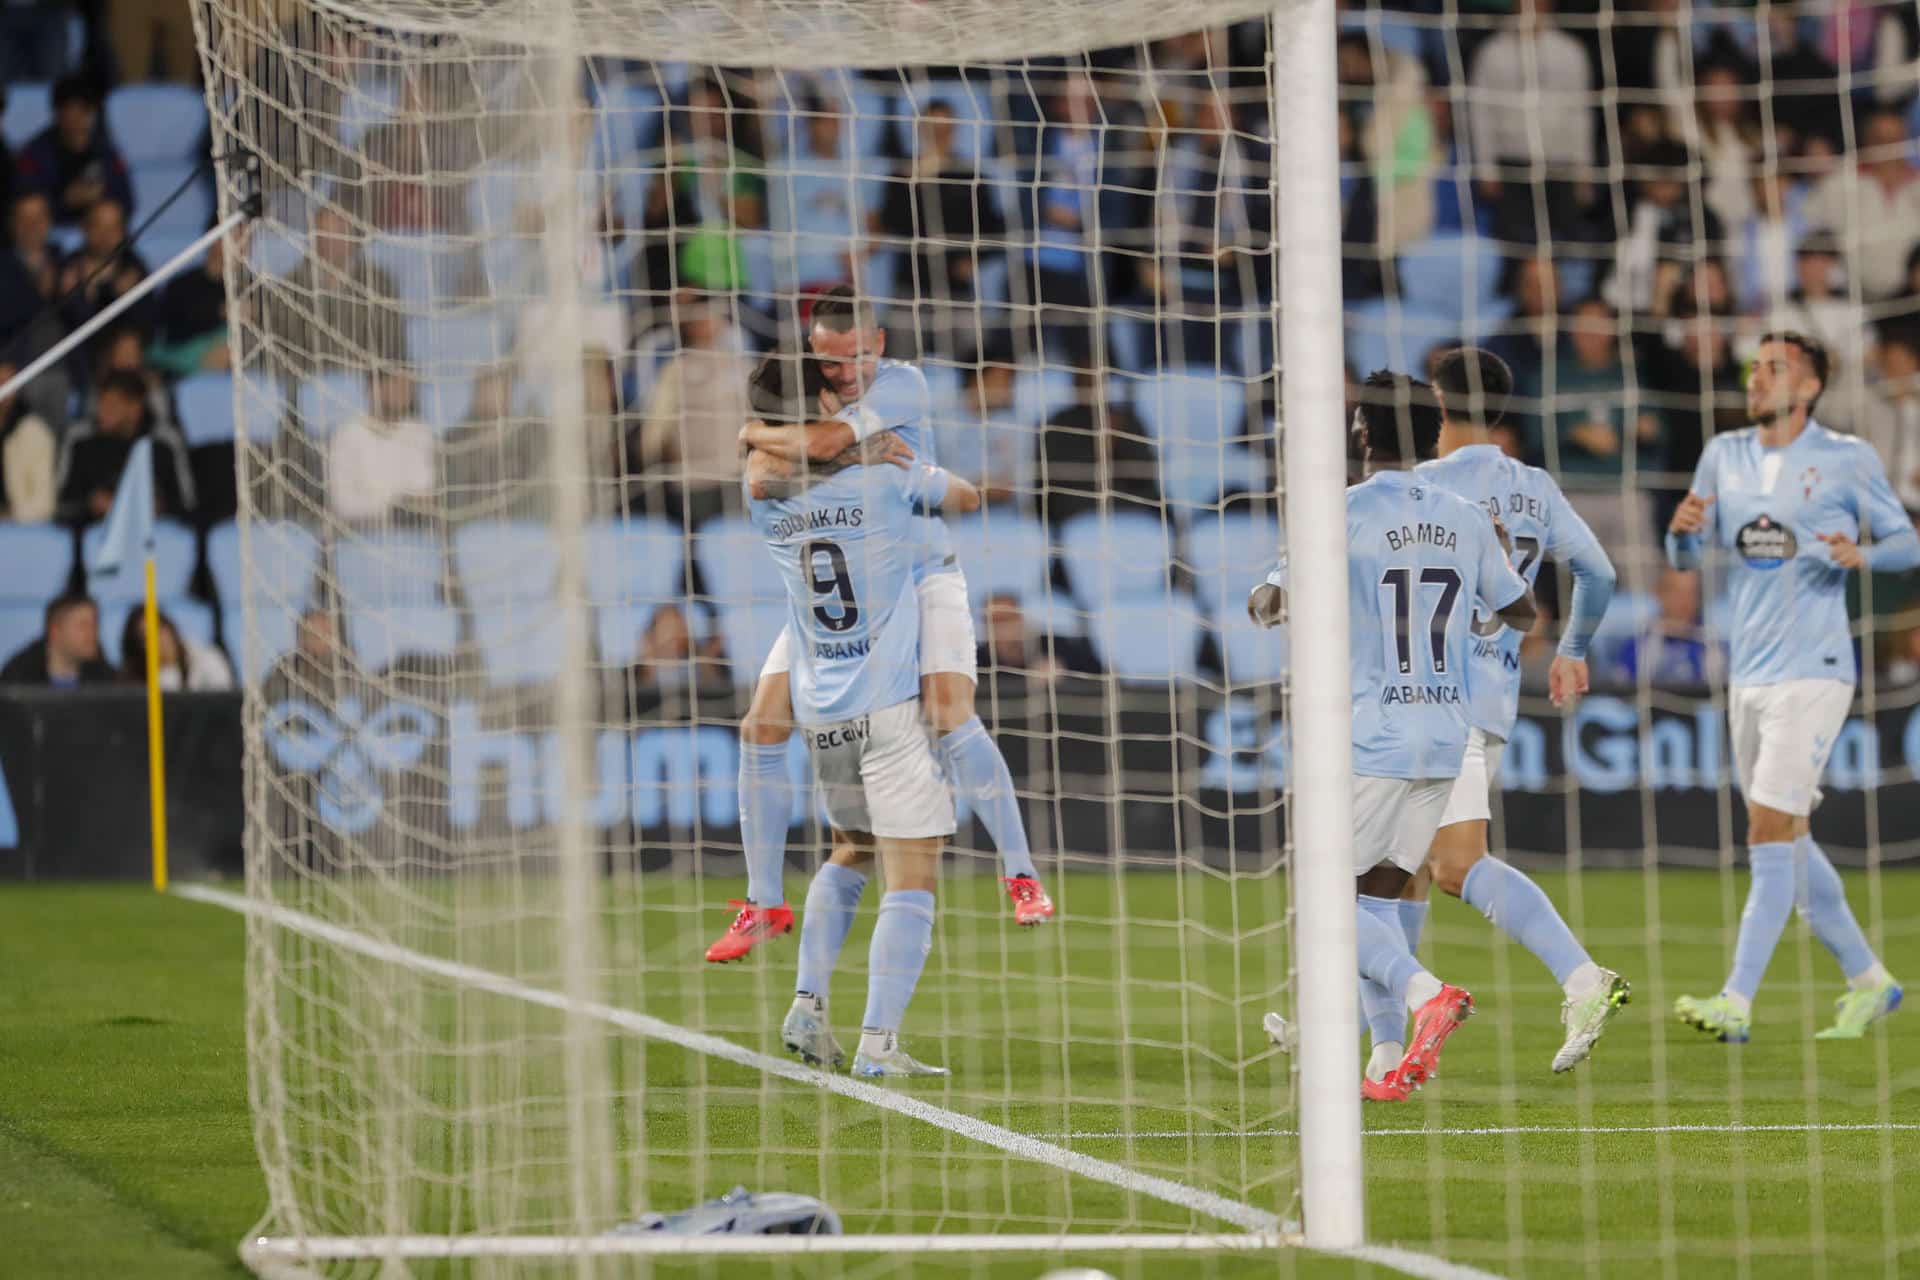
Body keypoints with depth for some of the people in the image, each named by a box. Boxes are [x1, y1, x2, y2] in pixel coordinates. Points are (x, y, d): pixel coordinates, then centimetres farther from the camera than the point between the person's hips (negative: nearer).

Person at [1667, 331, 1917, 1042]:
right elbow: (1687, 558, 12)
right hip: (1749, 675, 7)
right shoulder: (1725, 455, 10)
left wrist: (1862, 555, -19)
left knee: (1771, 835, -14)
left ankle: (1737, 1004, -16)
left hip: (1813, 672, -7)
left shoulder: (1847, 461, -4)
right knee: (1790, 843, 12)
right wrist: (1684, 529, -11)